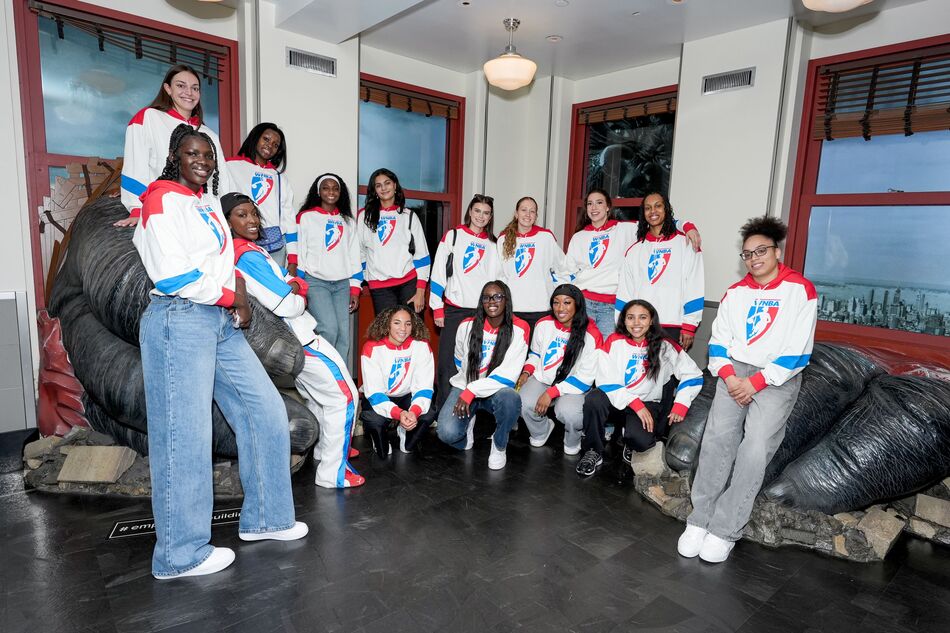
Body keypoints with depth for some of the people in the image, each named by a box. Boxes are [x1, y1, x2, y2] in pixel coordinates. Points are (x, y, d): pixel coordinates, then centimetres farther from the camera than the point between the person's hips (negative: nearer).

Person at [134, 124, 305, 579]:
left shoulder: (208, 203, 19)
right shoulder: (163, 199, -7)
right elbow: (172, 276, -17)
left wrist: (238, 296, 4)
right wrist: (232, 298, -7)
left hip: (221, 323, 9)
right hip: (180, 322, -9)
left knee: (265, 412, 9)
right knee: (185, 439, -3)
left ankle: (262, 519, 23)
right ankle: (180, 554, 14)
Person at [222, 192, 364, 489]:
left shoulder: (254, 250, 9)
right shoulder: (249, 257, -21)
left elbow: (298, 285, 12)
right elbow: (286, 306, -23)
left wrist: (293, 286, -9)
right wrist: (298, 296, -3)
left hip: (296, 335, 10)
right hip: (298, 340, -10)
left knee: (319, 396, 24)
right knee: (343, 396, -3)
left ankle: (327, 448, 41)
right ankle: (332, 472, 5)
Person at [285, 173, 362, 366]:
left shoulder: (348, 221, 18)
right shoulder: (305, 217, 6)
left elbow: (354, 257, 16)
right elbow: (297, 253, 2)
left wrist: (355, 289, 9)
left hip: (342, 284, 4)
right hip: (315, 281, -4)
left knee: (344, 336, -4)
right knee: (329, 329, -21)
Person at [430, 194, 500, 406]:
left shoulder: (493, 244, 12)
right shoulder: (453, 236, 5)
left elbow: (496, 278, 15)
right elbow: (438, 273, 1)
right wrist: (437, 308, -3)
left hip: (482, 311, 2)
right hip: (454, 309, -2)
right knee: (448, 362, -3)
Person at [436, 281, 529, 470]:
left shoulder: (518, 330, -12)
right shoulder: (467, 326, -3)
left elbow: (508, 375, -18)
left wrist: (473, 391, -24)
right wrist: (466, 389, 10)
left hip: (497, 390, -1)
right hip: (465, 387, 2)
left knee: (510, 398, -38)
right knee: (448, 433, -24)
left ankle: (499, 445, -7)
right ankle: (469, 422, 15)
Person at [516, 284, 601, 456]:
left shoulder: (591, 335, -14)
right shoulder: (543, 325, -1)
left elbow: (585, 377, -14)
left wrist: (551, 393, -20)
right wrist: (527, 372, -2)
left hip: (574, 387, -3)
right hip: (542, 379, 4)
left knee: (567, 411, -36)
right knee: (524, 403, -28)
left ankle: (572, 442, 4)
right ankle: (540, 432, 10)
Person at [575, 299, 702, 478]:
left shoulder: (664, 346, -3)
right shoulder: (614, 341, -6)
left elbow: (693, 375, 1)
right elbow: (605, 382, -12)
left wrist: (681, 405, -11)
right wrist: (636, 404, -21)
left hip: (647, 404, 0)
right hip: (616, 401, 0)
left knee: (640, 440, -33)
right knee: (594, 399, -35)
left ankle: (630, 443, 8)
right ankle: (593, 452, -10)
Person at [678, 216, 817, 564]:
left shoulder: (801, 290, -2)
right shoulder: (735, 292, 12)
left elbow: (797, 352, -8)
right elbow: (718, 340, 9)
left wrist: (756, 383, -13)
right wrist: (729, 376, -7)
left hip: (778, 377, -3)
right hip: (735, 371, 3)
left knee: (756, 447, -22)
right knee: (717, 436, -19)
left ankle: (724, 530, -12)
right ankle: (700, 520, -11)